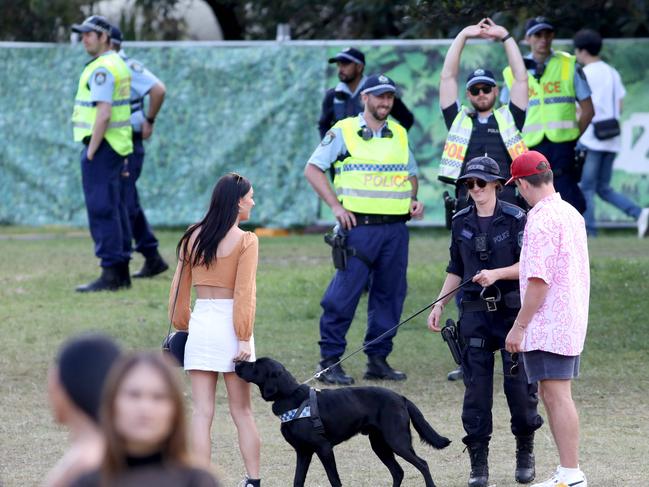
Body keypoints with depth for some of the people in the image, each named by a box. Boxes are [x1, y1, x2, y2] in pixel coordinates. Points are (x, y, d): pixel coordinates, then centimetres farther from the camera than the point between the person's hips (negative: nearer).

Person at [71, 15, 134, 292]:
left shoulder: (102, 69, -16)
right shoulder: (118, 64, 16)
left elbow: (103, 113, -22)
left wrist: (91, 152, -19)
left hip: (101, 145, -10)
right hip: (117, 145, 10)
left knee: (101, 209, -10)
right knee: (114, 209, 12)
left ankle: (110, 275, -12)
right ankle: (121, 273, 14)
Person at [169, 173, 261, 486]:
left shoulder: (193, 237, 6)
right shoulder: (245, 241, -8)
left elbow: (179, 289, 9)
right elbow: (244, 293, -11)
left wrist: (181, 326, 19)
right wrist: (244, 338, -10)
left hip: (200, 323, 3)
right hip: (229, 325, -3)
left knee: (202, 412, 2)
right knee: (242, 412, 8)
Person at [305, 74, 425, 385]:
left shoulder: (399, 134, 15)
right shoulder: (344, 132, 0)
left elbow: (411, 174, 27)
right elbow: (313, 169, 0)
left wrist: (413, 200, 6)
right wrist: (335, 206, -8)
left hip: (395, 228, 5)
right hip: (359, 227, -5)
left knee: (390, 294, 6)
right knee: (344, 295, -8)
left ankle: (378, 359, 14)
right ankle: (329, 361, -2)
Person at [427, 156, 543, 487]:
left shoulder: (515, 219, -4)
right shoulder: (461, 222, 8)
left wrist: (497, 274, -20)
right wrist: (439, 305, 11)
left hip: (512, 310, -3)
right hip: (476, 312, 3)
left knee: (518, 383, -1)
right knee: (476, 385, 0)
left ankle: (525, 452, 19)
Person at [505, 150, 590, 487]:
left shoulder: (542, 219, -17)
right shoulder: (571, 214, 13)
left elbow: (539, 280, -21)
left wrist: (520, 326, -16)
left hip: (548, 326, -10)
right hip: (573, 321, 10)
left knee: (556, 395, -9)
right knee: (556, 396, 15)